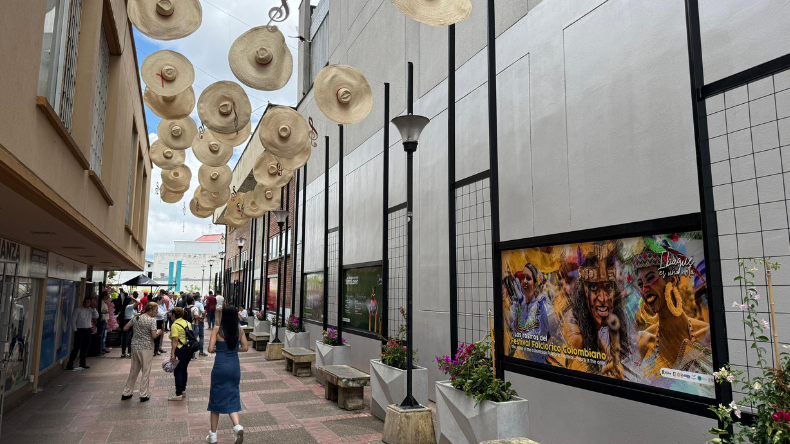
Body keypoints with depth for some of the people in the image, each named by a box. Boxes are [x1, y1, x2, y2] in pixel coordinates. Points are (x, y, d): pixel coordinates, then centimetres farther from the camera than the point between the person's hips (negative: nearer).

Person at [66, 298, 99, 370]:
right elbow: (73, 320, -3)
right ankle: (70, 364, -2)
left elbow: (96, 316, 1)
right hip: (80, 330, -4)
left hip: (88, 330, 4)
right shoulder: (77, 310, -2)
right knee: (77, 347, -9)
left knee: (85, 347, 8)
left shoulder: (91, 310, 10)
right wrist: (75, 330, -8)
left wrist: (93, 308, -4)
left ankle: (82, 363, 19)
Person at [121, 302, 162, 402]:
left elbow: (125, 328, 13)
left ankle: (126, 393, 23)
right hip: (147, 348, -6)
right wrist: (158, 332, 1)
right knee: (146, 371, 4)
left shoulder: (136, 318, 7)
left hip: (135, 347, 6)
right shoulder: (152, 320, -12)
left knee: (134, 371, 17)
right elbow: (154, 336, -19)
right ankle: (144, 395, 7)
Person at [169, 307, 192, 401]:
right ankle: (183, 390, 29)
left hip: (180, 350, -8)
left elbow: (175, 341, -20)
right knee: (184, 370, 19)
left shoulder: (175, 325, -13)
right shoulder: (187, 323, 10)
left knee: (178, 372, -3)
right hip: (189, 349, 8)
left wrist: (172, 354, -22)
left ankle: (178, 395, -4)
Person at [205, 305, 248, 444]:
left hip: (220, 366, -2)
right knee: (232, 398, 13)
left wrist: (218, 349, 9)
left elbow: (210, 349, -11)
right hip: (235, 366, 2)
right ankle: (237, 426, -9)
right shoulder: (239, 330, -1)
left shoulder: (217, 329, -9)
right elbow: (245, 348, 4)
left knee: (216, 397, 12)